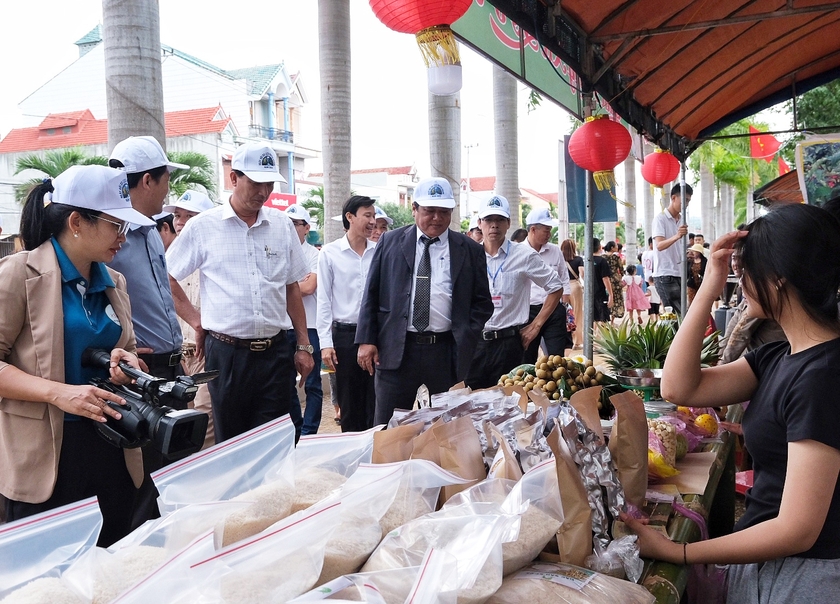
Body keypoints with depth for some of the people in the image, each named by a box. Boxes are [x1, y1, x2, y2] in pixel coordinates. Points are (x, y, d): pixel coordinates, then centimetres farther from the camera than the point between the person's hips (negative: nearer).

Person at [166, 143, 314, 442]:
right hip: (226, 351, -2)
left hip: (274, 350, 2)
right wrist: (195, 320, 1)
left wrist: (304, 345, 10)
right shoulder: (202, 227, -2)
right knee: (229, 441, 9)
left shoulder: (283, 225, 7)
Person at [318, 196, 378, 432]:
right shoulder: (330, 252, -3)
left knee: (375, 401, 6)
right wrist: (326, 342, -6)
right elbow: (324, 300, -2)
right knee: (349, 403, 8)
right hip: (345, 334, -2)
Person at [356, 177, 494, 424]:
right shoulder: (390, 243, 7)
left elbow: (482, 302, 8)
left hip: (448, 353, 0)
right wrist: (366, 340, 0)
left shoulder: (470, 251, 6)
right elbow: (371, 294, 7)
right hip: (397, 349, 0)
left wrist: (467, 340, -5)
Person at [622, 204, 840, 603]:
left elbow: (796, 532, -25)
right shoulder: (781, 356, 4)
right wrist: (709, 288, -6)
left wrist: (675, 552, -21)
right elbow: (678, 388, -2)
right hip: (764, 561, 8)